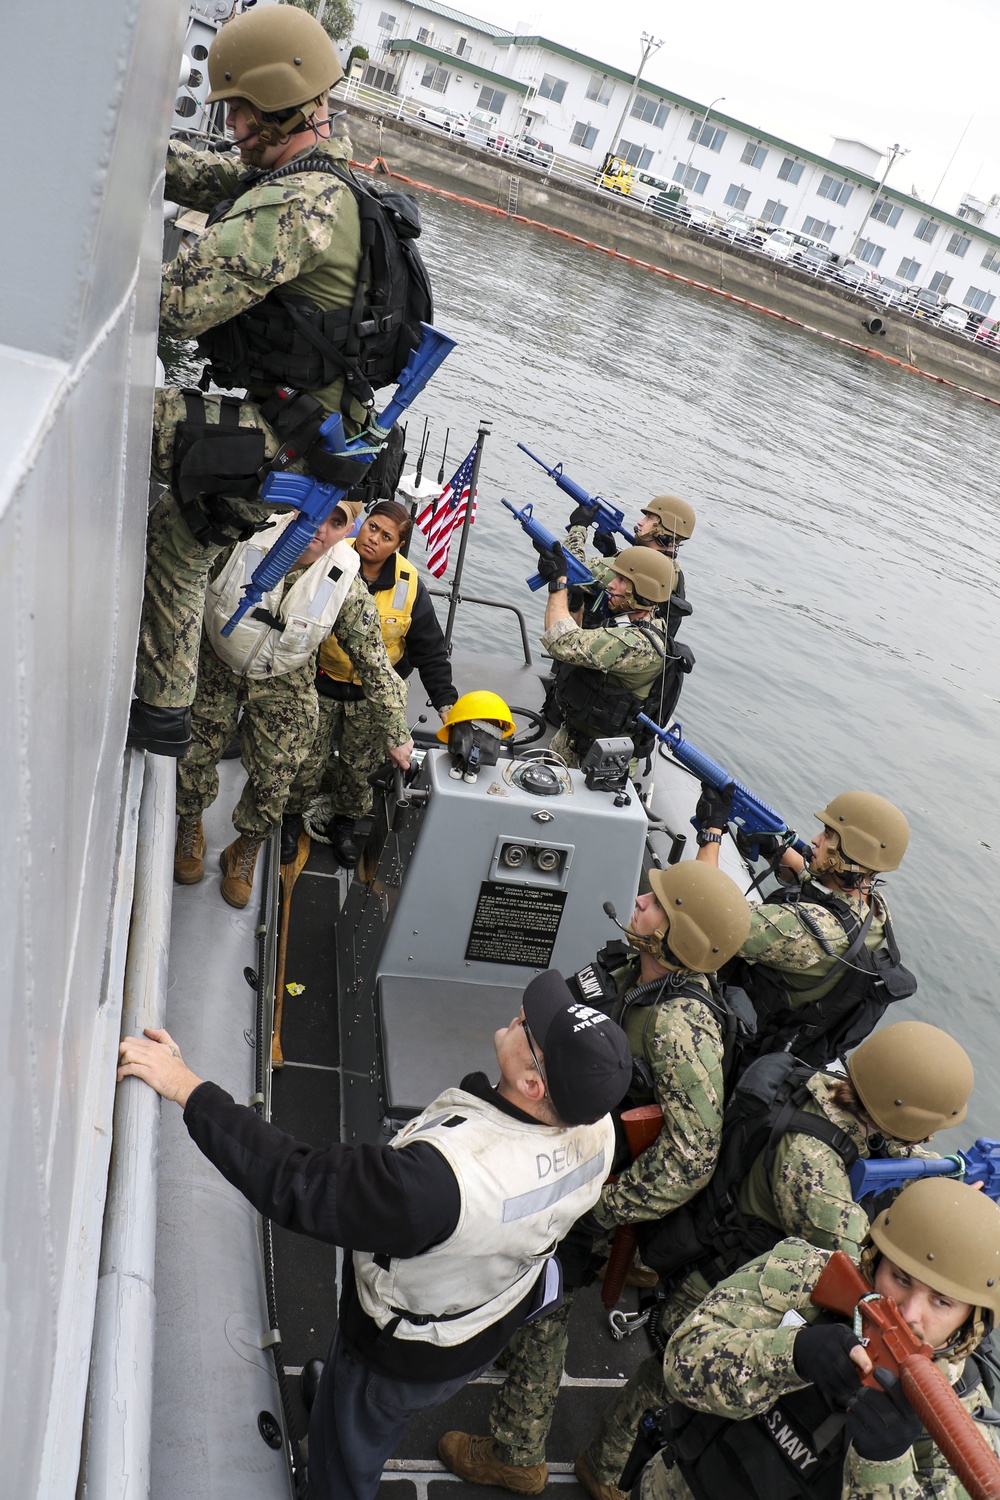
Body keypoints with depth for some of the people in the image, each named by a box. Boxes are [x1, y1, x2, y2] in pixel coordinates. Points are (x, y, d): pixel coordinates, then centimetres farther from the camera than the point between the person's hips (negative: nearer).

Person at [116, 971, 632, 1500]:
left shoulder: (440, 1177, -49)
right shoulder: (597, 1126, -29)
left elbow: (295, 1185, -41)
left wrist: (186, 1088, -37)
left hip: (408, 1356, -6)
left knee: (346, 1454, 28)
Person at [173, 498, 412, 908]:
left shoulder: (347, 587, -21)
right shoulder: (246, 538, -23)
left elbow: (376, 667, -13)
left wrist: (395, 735, -9)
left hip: (281, 686, 0)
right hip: (215, 667, 1)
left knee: (273, 781, 1)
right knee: (194, 754, 5)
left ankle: (244, 853, 32)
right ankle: (190, 829, 39)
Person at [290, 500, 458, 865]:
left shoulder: (410, 586, -12)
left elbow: (430, 650, -4)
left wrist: (445, 700, -9)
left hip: (374, 694, 1)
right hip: (322, 682, -1)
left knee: (361, 766, 10)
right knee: (309, 760, 6)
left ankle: (344, 821, 38)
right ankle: (298, 812, 37)